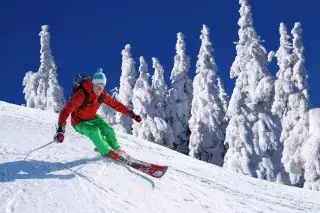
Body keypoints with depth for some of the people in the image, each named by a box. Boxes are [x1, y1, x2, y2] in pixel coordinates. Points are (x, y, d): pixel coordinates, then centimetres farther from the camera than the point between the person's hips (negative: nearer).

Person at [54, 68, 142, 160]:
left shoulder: (102, 95, -14)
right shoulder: (81, 95, -33)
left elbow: (116, 104, -2)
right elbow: (67, 110, -41)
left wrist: (131, 114, -4)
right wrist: (60, 128, -54)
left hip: (93, 118, 5)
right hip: (79, 122, -5)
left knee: (109, 130, -12)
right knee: (94, 131, -30)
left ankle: (116, 149, 16)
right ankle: (106, 151, -10)